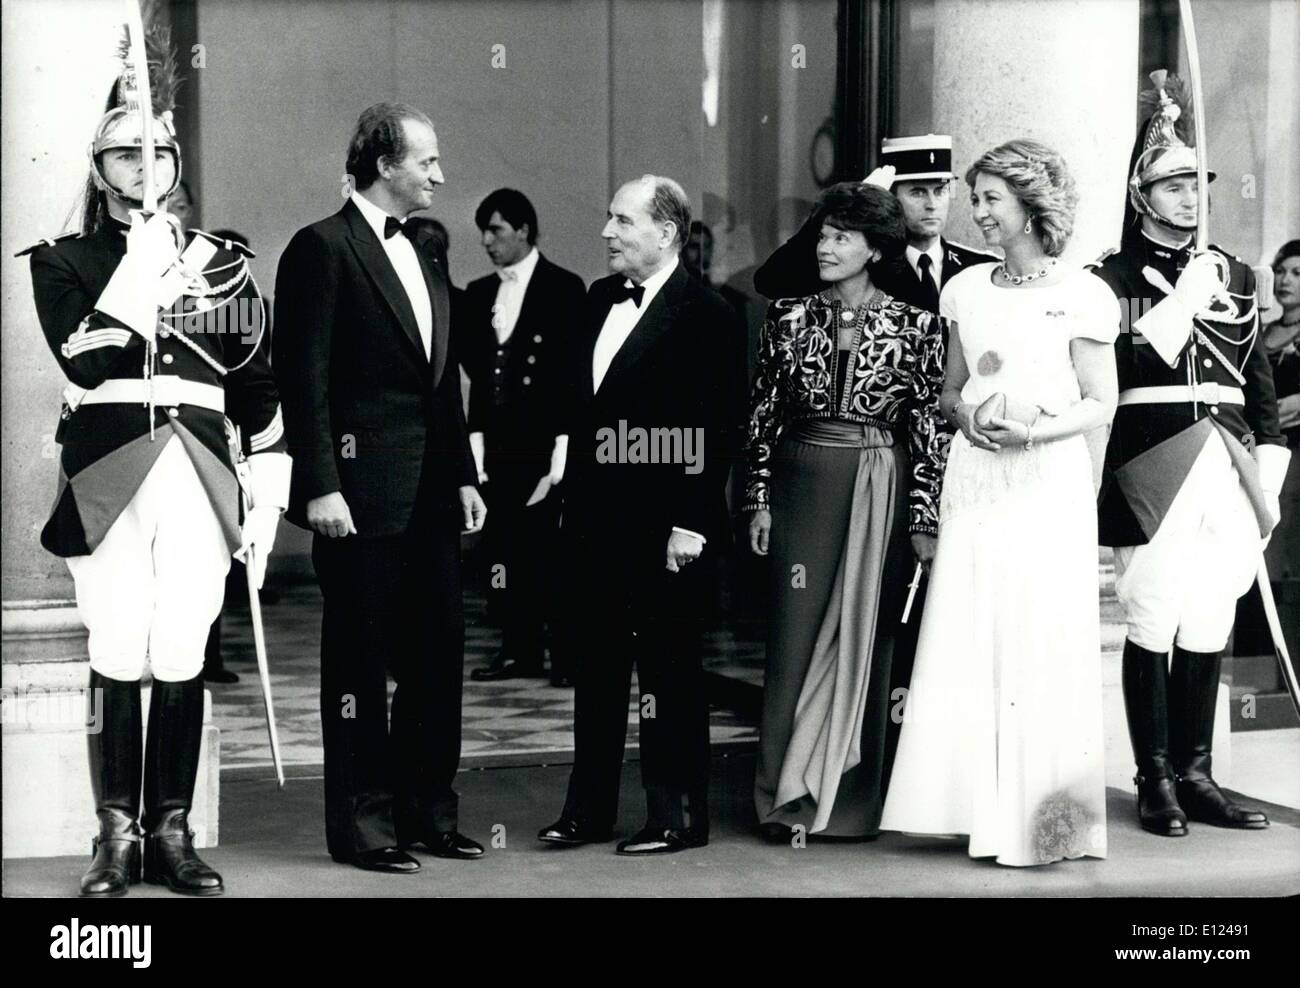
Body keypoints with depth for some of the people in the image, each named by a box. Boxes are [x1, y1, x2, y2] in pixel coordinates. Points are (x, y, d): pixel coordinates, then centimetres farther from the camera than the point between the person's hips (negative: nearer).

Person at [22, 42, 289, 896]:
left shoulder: (221, 263, 13)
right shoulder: (63, 260, 6)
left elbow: (258, 388, 13)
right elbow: (84, 359, -12)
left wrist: (267, 500, 8)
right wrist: (146, 266, -13)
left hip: (198, 481, 2)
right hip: (109, 480, -2)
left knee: (183, 663, 2)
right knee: (117, 659, -2)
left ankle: (172, 832, 10)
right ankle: (118, 834, 8)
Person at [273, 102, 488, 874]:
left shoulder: (425, 255, 16)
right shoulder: (323, 249, -8)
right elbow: (305, 378, -13)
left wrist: (464, 475, 13)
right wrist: (320, 487, -18)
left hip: (432, 492, 8)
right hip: (362, 492, -8)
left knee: (439, 654, 11)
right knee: (360, 661, 3)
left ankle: (427, 811, 23)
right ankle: (362, 824, 12)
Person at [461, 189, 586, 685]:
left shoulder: (564, 288, -1)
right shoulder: (479, 294, 14)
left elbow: (574, 374, -5)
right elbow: (477, 372, 14)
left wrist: (562, 454, -11)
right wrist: (477, 446, 6)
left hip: (544, 442, -5)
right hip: (498, 444, 5)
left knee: (550, 546, -5)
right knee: (507, 548, 4)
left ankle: (567, 652, 3)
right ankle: (520, 648, 11)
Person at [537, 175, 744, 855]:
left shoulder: (706, 315, -11)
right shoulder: (599, 298, 12)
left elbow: (717, 430, -14)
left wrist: (690, 525, -16)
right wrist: (574, 492, 13)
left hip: (664, 528, -7)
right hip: (593, 522, 7)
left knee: (668, 672, 3)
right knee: (595, 670, 13)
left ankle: (677, 816, 14)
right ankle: (588, 809, 23)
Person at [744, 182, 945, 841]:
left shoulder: (914, 327, -1)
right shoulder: (789, 316, 5)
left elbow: (929, 427, 0)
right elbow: (763, 412, 7)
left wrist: (924, 519, -4)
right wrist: (759, 499, 2)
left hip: (880, 491, -1)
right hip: (802, 486, 1)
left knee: (865, 641, 4)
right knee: (796, 638, 0)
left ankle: (853, 799, 14)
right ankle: (788, 796, 8)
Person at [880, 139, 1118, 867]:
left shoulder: (1081, 296, -3)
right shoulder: (966, 289, 10)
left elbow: (1102, 404, -2)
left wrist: (1035, 432, -17)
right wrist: (966, 414, -5)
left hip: (1049, 485, -4)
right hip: (975, 480, 4)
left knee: (1043, 645, -2)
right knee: (967, 643, 2)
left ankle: (1042, 816, 8)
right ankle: (980, 805, 10)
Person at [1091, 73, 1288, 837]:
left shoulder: (1236, 275, 14)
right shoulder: (1115, 276, 0)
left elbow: (1261, 384, 15)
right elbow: (1116, 372, -13)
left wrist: (1269, 479, 9)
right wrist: (1186, 299, -12)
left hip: (1226, 466, 5)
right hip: (1155, 470, -4)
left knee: (1209, 629, 7)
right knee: (1154, 624, -2)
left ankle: (1196, 776, 16)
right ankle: (1156, 781, 7)